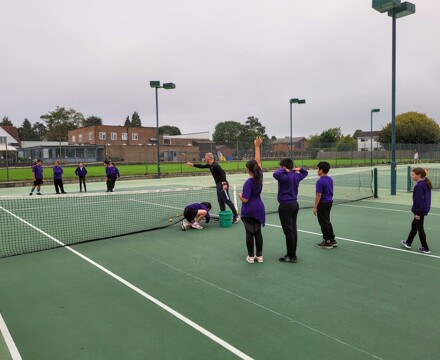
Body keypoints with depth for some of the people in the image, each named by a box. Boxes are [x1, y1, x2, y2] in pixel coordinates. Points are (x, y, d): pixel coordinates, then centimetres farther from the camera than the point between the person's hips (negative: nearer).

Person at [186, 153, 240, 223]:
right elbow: (202, 166, 29)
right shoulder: (210, 165, 13)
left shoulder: (215, 165, -16)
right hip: (218, 185, 10)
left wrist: (224, 183, -29)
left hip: (222, 185, -10)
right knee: (220, 201, 12)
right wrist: (192, 164, 31)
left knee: (227, 200, -9)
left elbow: (223, 173, -24)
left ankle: (236, 216, -5)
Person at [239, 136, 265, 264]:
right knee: (258, 232, 11)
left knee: (249, 233, 4)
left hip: (249, 211, -6)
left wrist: (240, 194, 0)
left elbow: (245, 199, -22)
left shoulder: (249, 182, -21)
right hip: (259, 209, 6)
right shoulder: (260, 176, -4)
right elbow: (258, 161, 6)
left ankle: (251, 256, 11)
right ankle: (259, 256, 16)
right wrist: (257, 146, 11)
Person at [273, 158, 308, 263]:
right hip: (295, 204, 9)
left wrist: (284, 170, -19)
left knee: (288, 232, -1)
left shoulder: (285, 177, -18)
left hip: (285, 206, -8)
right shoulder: (296, 176, 6)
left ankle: (291, 256, 6)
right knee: (293, 230, 13)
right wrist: (297, 169, 10)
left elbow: (275, 174, -37)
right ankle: (293, 254, 22)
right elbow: (305, 172, 27)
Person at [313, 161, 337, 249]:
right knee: (327, 222, 19)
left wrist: (315, 207, -17)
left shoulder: (320, 181, -20)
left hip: (322, 203, -9)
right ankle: (332, 240, 24)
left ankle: (327, 242, 9)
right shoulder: (330, 179, 7)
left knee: (324, 223, 1)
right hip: (329, 202, 9)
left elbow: (318, 195, -21)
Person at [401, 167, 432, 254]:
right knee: (414, 225, 22)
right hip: (424, 209, 10)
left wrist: (417, 213, -20)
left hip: (420, 211, -10)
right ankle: (408, 243, 35)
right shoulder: (426, 184, 6)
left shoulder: (419, 186, -24)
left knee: (420, 228, 2)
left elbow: (419, 200, -25)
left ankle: (425, 248, 12)